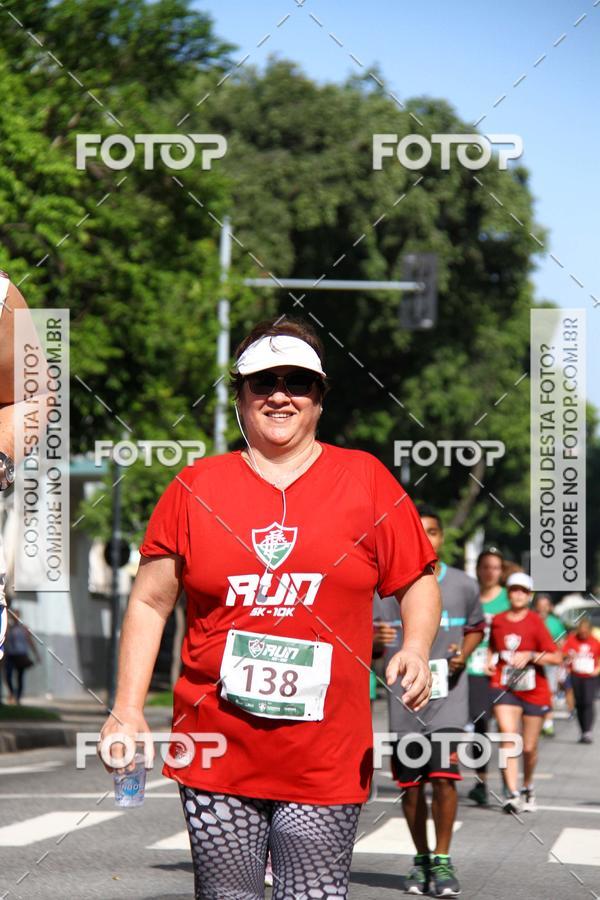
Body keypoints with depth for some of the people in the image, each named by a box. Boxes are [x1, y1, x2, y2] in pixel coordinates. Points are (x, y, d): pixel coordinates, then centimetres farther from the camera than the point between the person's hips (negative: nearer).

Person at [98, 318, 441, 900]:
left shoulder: (366, 480, 7)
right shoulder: (195, 487, 7)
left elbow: (417, 582, 12)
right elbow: (150, 602, 9)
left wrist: (415, 649, -8)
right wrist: (127, 710, 2)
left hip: (325, 757, -1)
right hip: (216, 747, 1)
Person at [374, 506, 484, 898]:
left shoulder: (464, 585, 2)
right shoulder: (388, 588, 0)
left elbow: (476, 628, 19)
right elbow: (371, 650, 4)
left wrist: (464, 654, -2)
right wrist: (376, 641, -20)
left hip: (448, 699, -1)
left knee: (443, 776, -14)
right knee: (410, 785, 5)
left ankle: (442, 860, -3)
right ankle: (421, 859, 22)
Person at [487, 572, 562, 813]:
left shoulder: (535, 622, -6)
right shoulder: (497, 621, 4)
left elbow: (557, 658, -9)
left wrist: (530, 656, -20)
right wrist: (489, 661, 6)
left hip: (534, 691, -1)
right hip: (504, 687, 1)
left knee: (529, 747, 7)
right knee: (508, 736, -20)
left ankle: (528, 788, 34)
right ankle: (512, 794, -23)